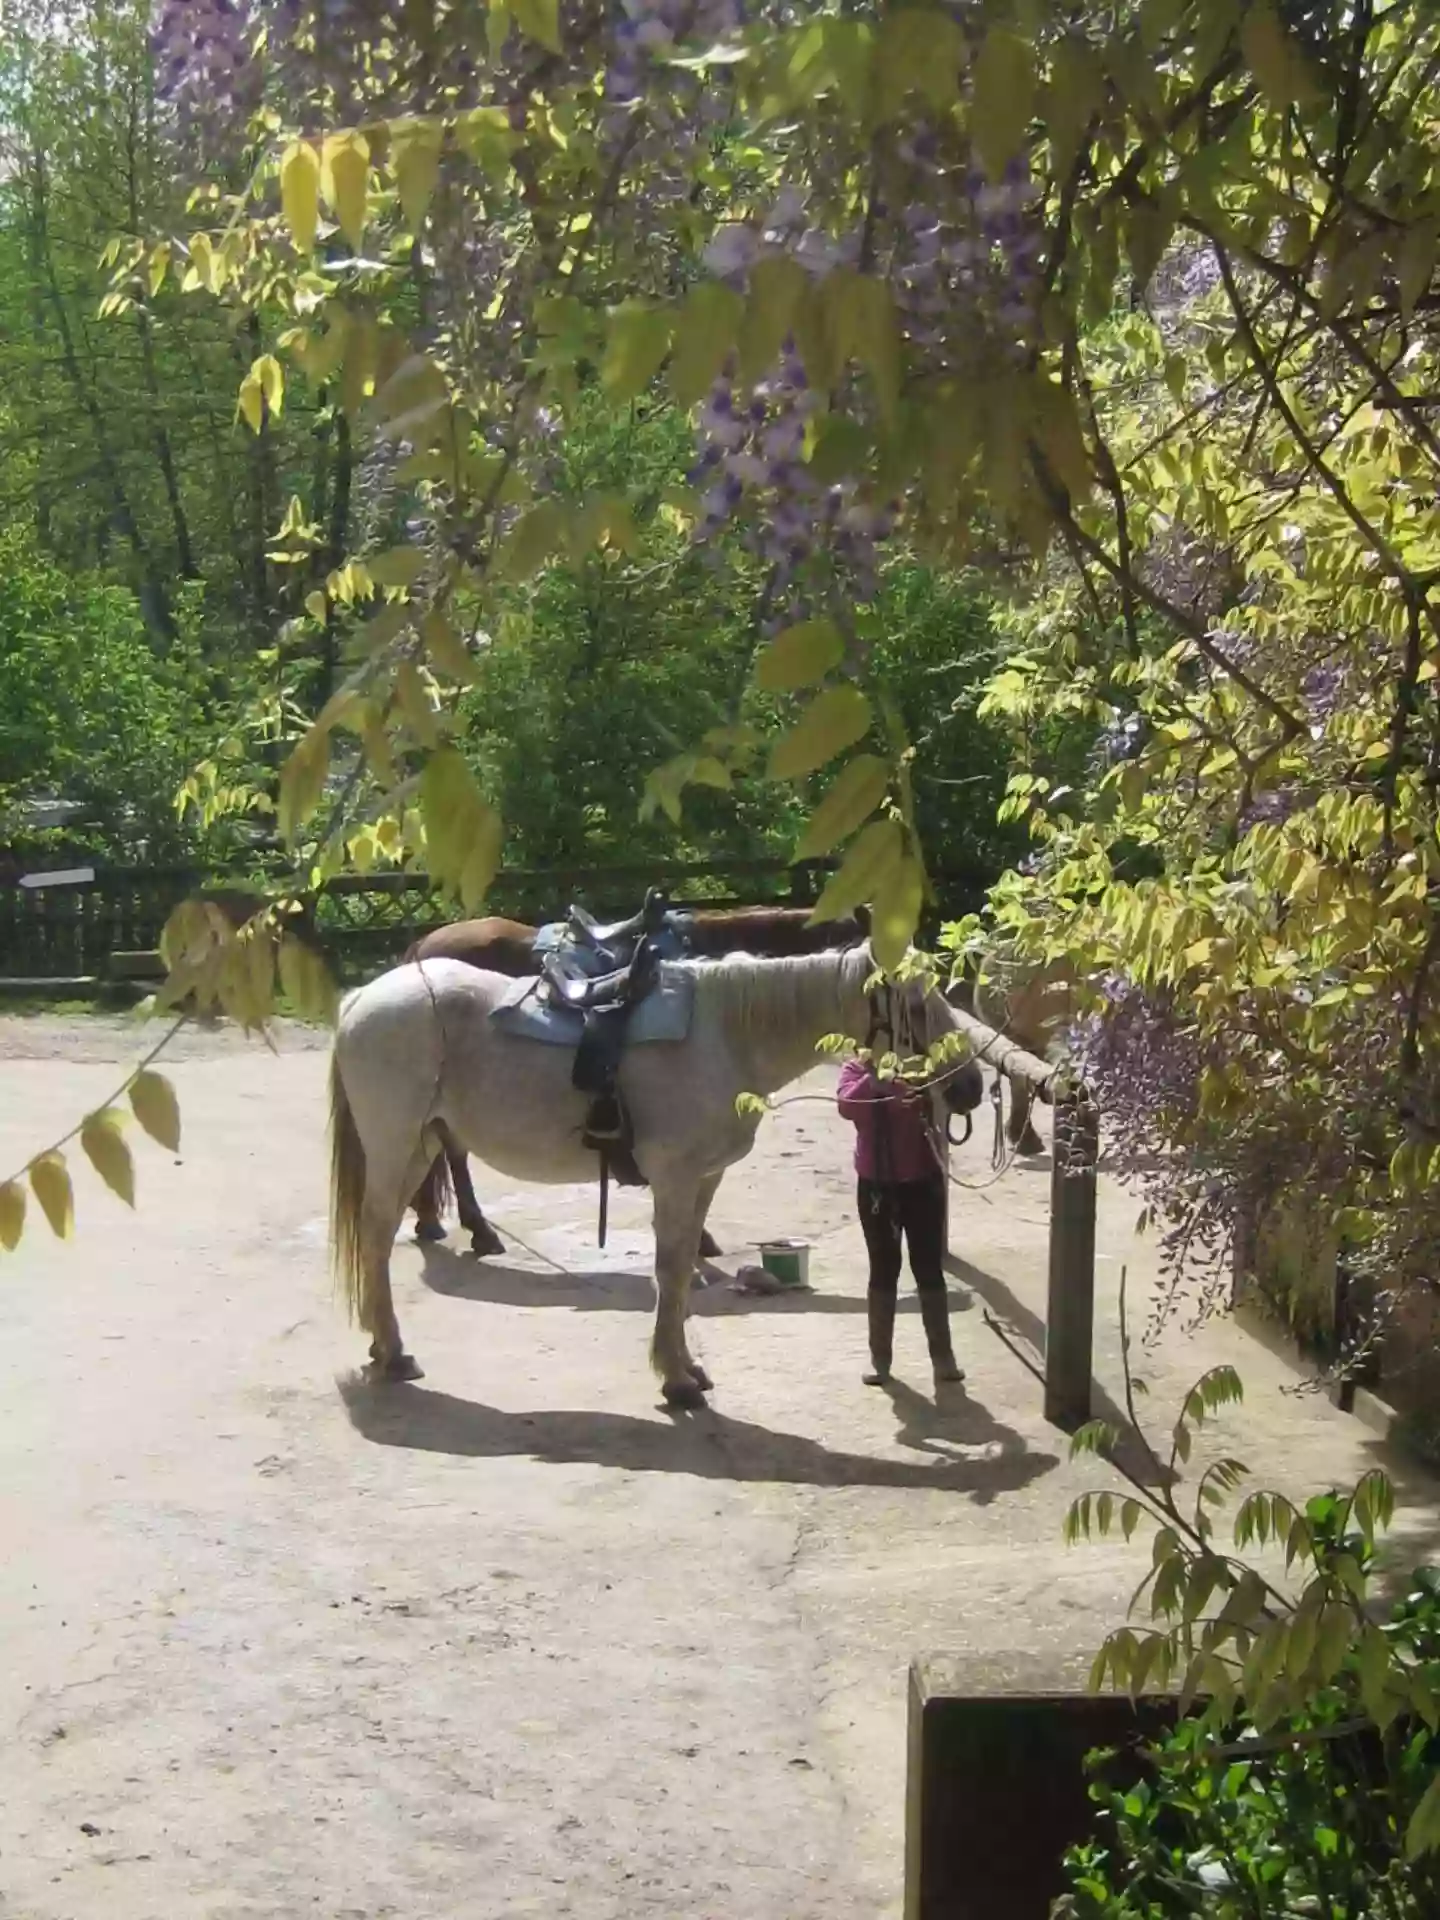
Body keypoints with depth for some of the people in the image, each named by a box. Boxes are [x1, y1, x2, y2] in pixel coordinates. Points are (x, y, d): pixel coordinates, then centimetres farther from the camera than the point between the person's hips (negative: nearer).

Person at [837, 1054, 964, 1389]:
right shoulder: (856, 1070, -1)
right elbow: (846, 1104, -22)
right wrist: (872, 1082, -40)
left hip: (922, 1182, -1)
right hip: (876, 1185, 1)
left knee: (929, 1269, 5)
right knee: (884, 1270, 8)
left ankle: (943, 1356, 13)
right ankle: (880, 1357, 15)